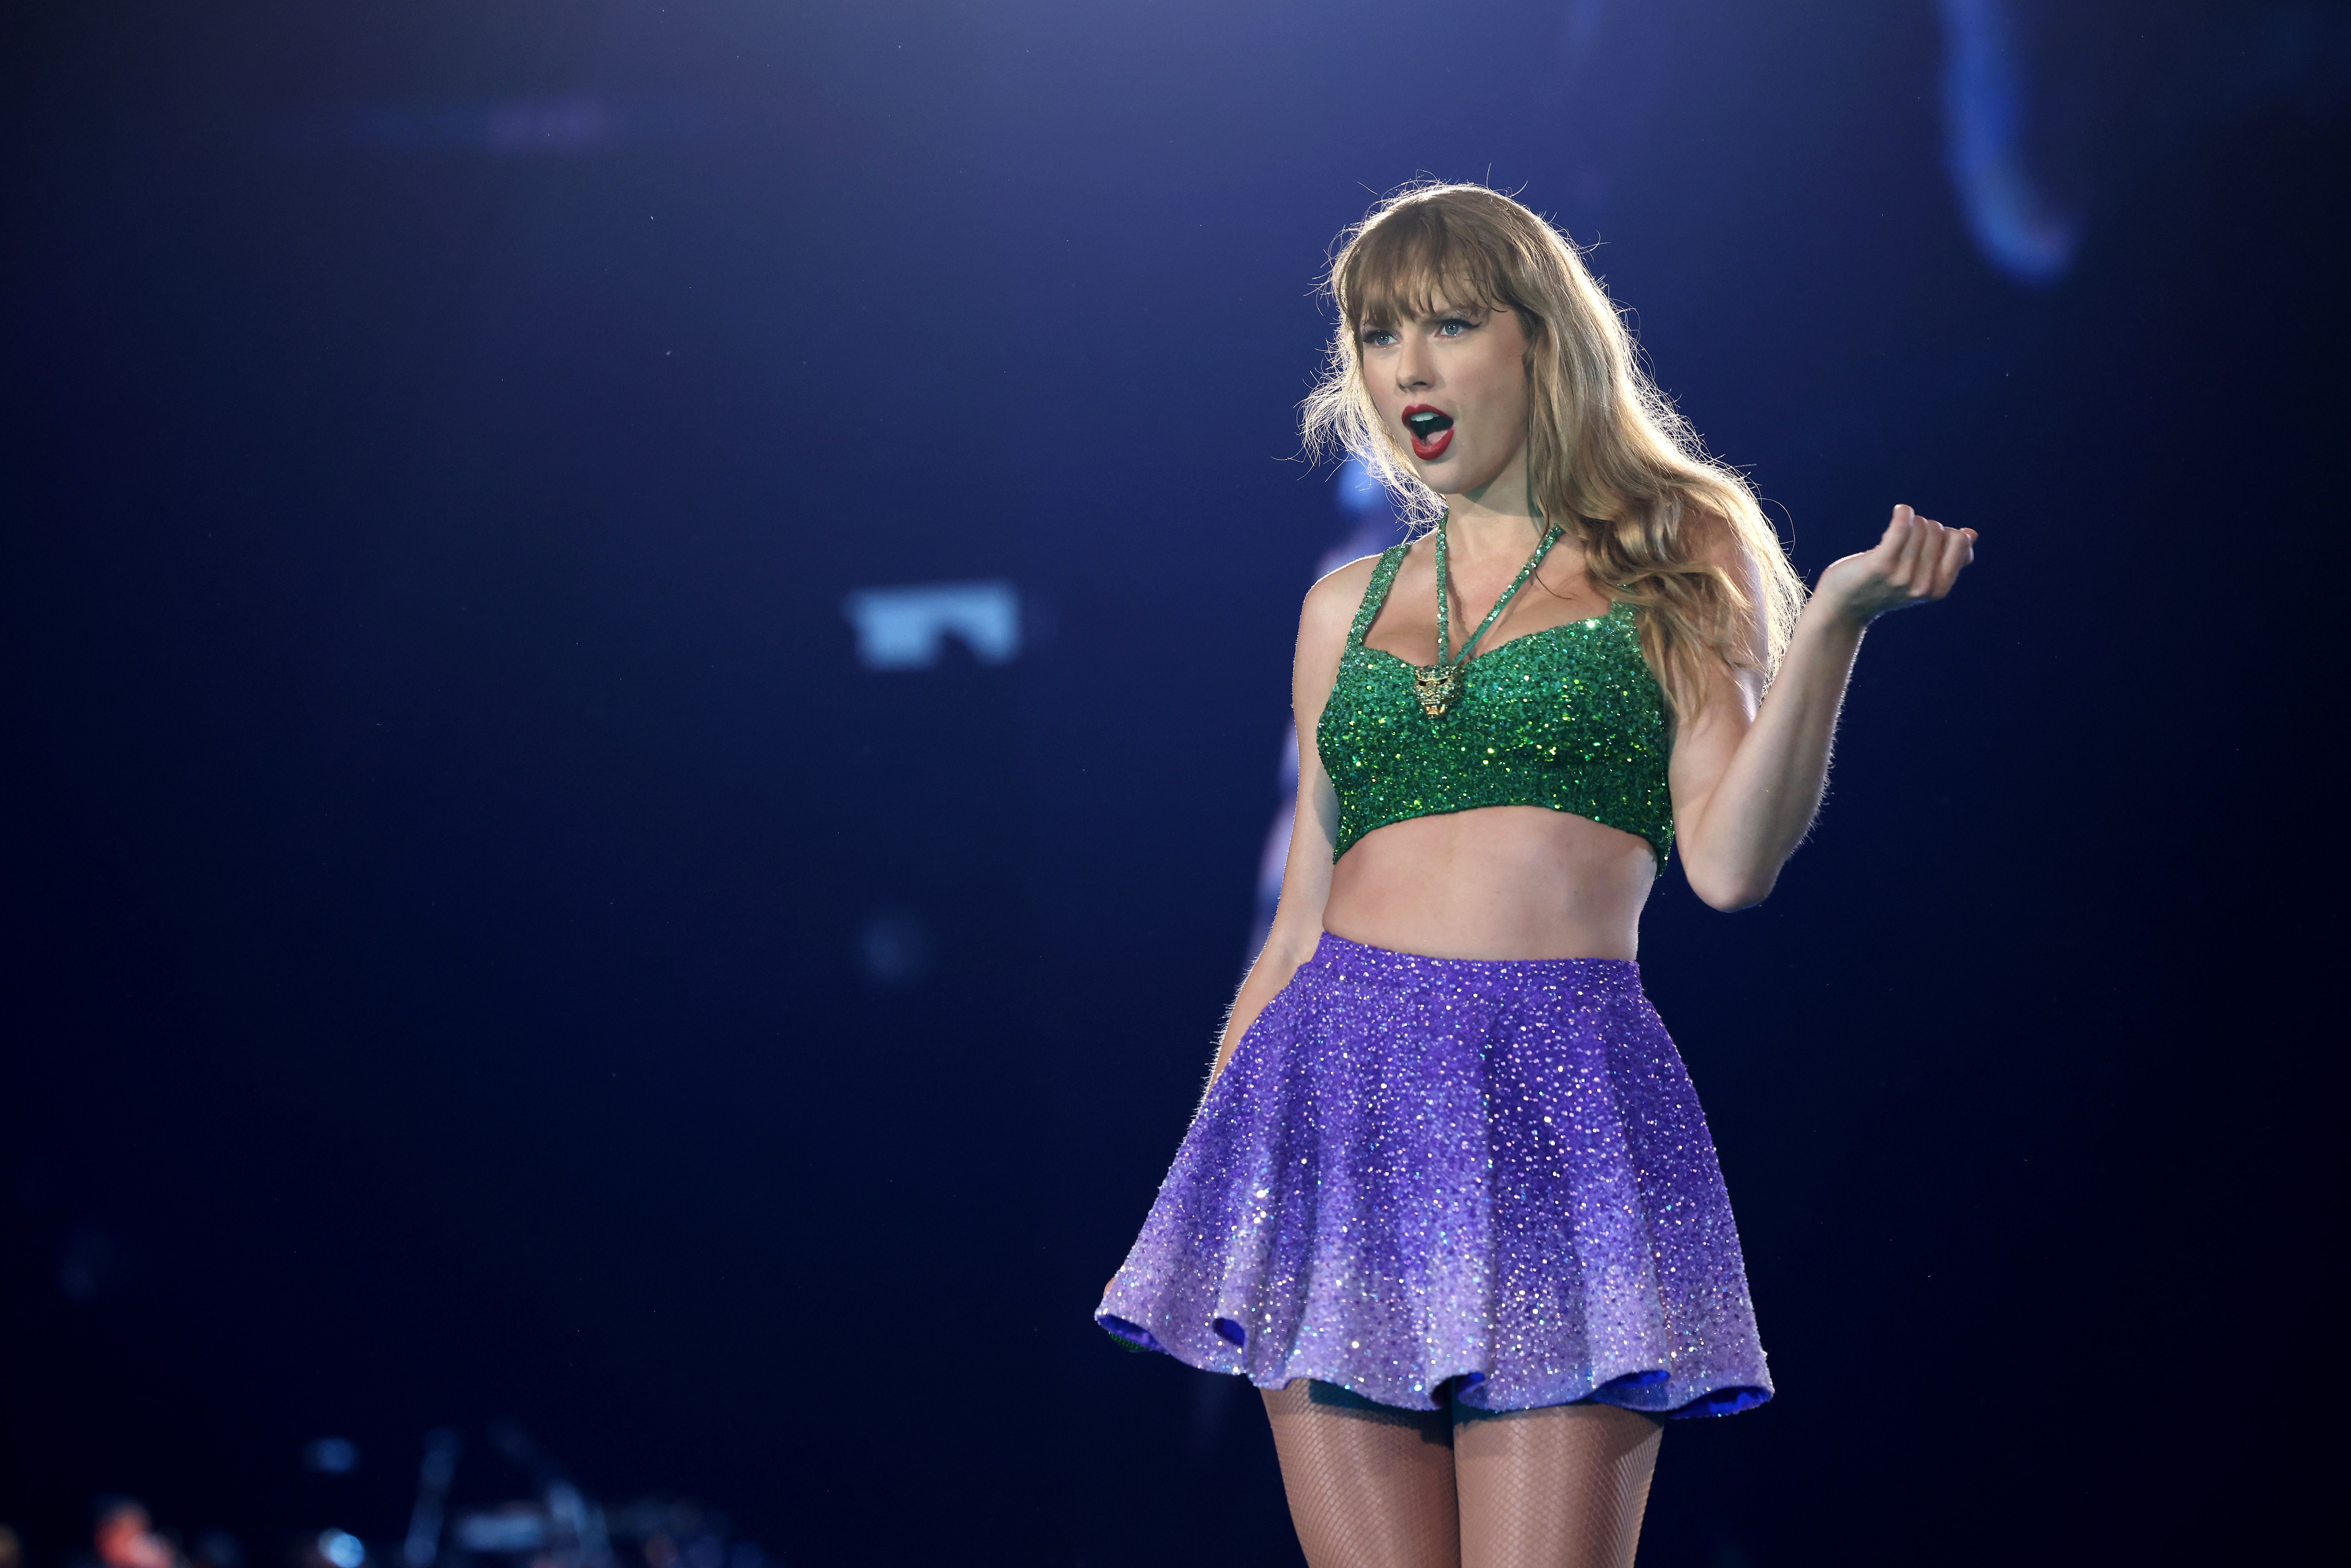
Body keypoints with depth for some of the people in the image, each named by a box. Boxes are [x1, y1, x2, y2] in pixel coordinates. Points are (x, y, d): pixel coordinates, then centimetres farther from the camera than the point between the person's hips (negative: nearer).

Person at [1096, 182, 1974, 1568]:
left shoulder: (1678, 563, 9)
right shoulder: (1349, 607, 18)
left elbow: (1729, 863, -3)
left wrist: (1832, 620, -13)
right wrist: (1200, 1176, 14)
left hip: (1560, 1101, -3)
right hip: (1338, 1100, 3)